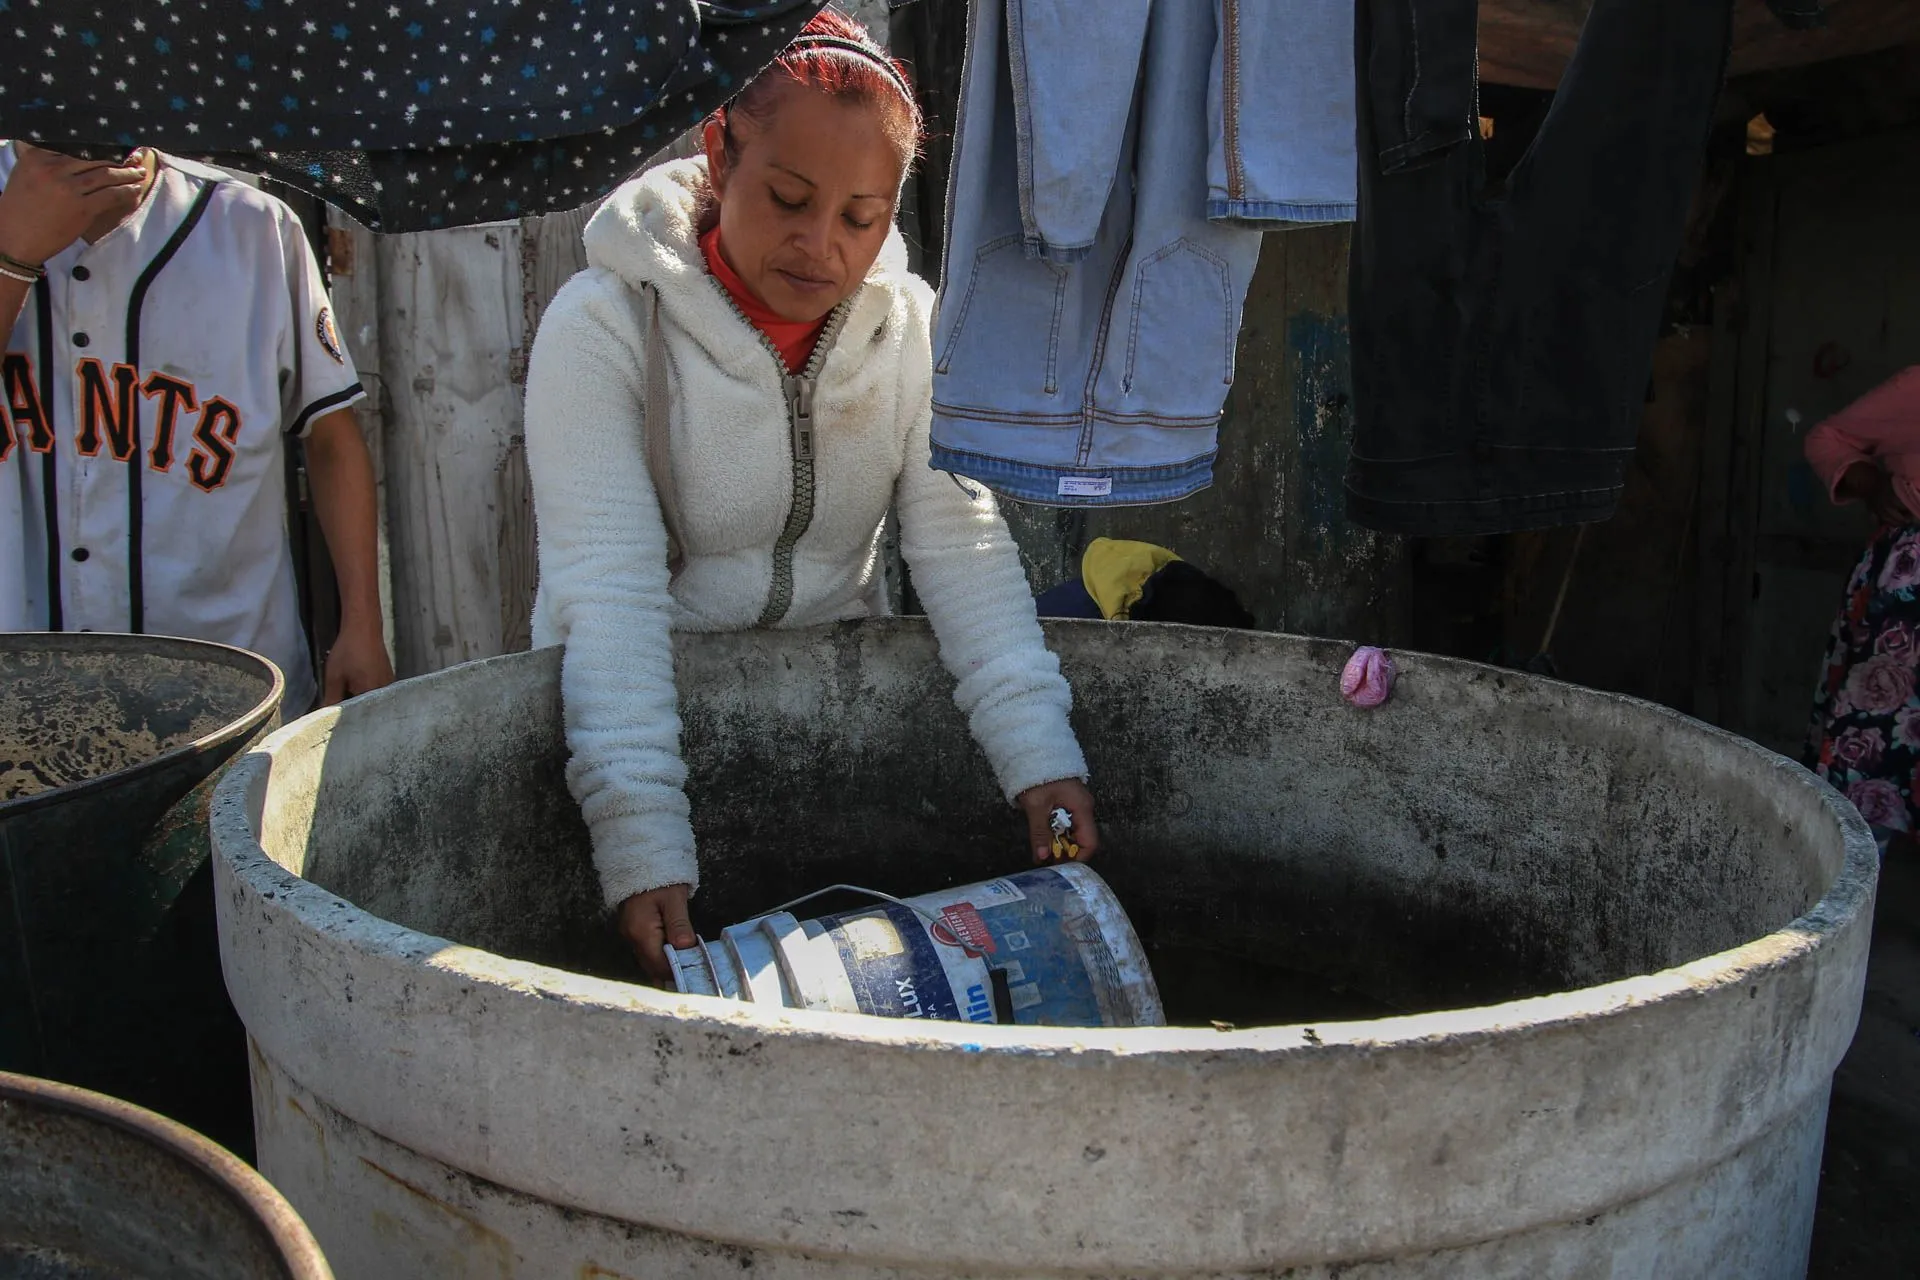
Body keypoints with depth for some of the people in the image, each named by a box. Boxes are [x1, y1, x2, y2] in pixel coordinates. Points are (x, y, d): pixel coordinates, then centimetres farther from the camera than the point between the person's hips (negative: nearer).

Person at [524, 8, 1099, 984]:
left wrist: (1037, 753, -27)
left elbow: (961, 545, -12)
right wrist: (641, 843, -32)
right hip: (635, 703, -2)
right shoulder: (604, 326, -14)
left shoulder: (911, 328, -3)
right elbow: (608, 589, -22)